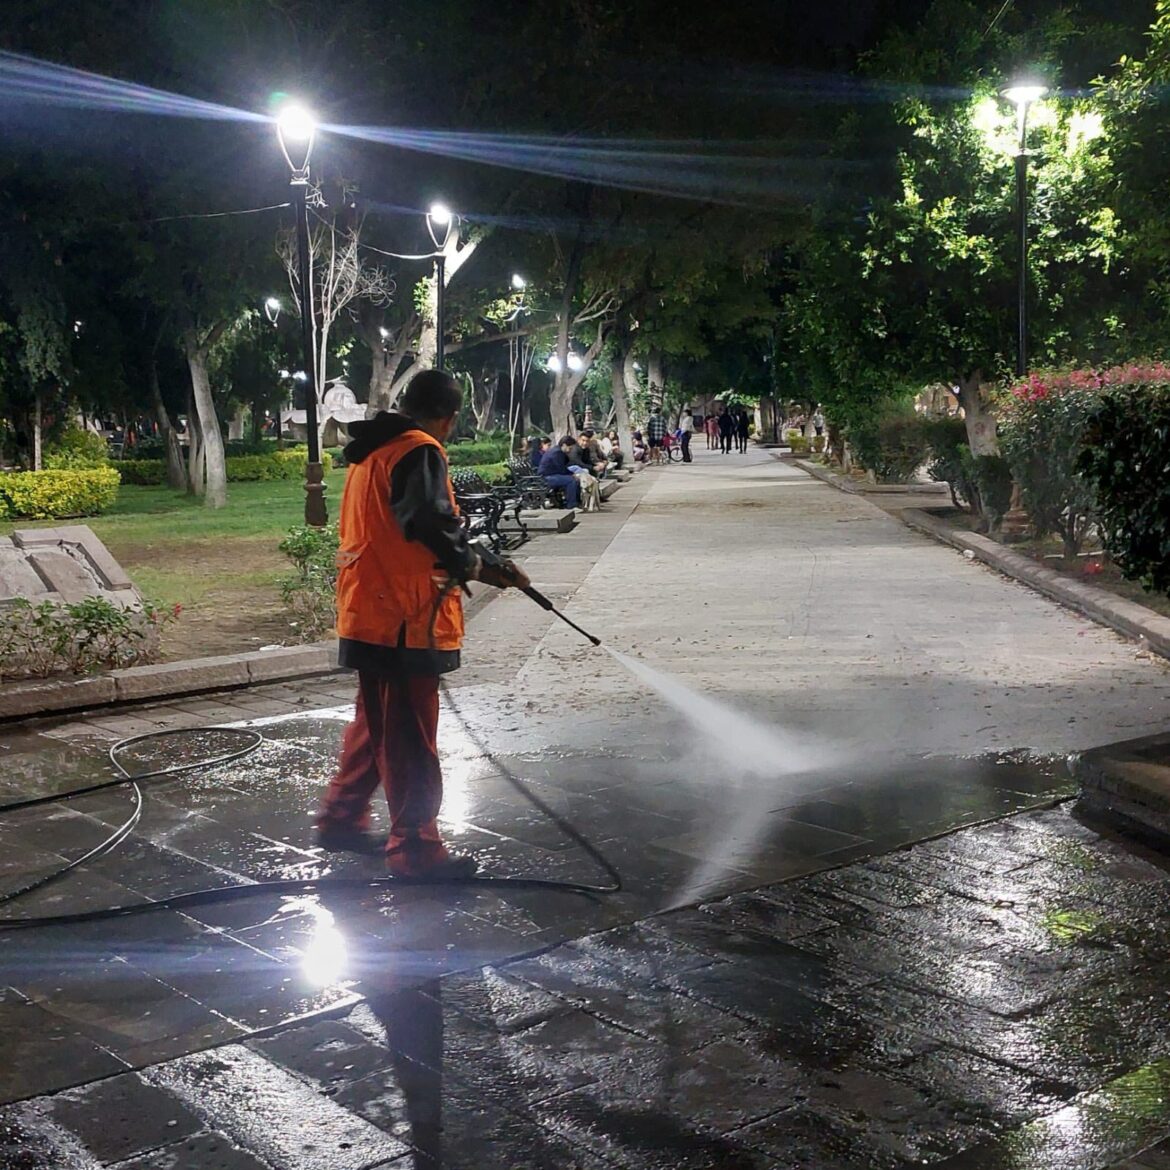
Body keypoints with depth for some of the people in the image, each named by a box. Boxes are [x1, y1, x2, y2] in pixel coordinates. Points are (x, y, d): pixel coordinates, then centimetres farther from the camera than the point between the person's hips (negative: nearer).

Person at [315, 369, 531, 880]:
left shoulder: (370, 452, 16)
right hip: (405, 621, -9)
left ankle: (341, 819, 31)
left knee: (374, 723, 22)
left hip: (369, 614, 10)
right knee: (411, 737, -1)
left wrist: (460, 564, 15)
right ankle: (415, 848, 6)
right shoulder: (419, 452, -14)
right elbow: (431, 524, -28)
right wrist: (478, 566, -14)